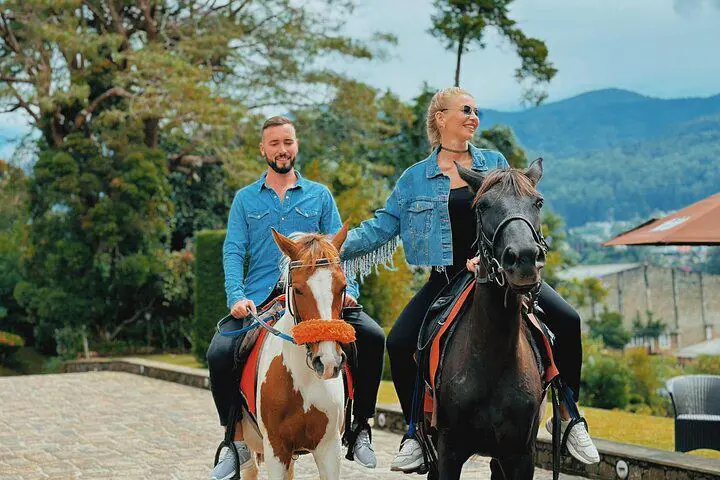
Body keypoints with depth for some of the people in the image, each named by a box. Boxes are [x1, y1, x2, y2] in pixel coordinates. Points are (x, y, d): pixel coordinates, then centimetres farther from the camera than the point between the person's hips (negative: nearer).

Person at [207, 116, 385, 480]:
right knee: (219, 353, -23)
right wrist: (236, 297, -13)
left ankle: (360, 426, -4)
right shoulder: (246, 199, 12)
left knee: (373, 337, -20)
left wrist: (348, 291, -9)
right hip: (259, 299, 0)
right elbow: (233, 251, 3)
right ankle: (236, 442, -4)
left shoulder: (320, 196, 12)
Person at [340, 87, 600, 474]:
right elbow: (381, 227, 4)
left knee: (567, 321, -18)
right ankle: (417, 432, -1)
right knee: (399, 343, -19)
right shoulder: (414, 179, 5)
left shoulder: (495, 163, 6)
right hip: (448, 279, 0)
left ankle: (569, 418, -2)